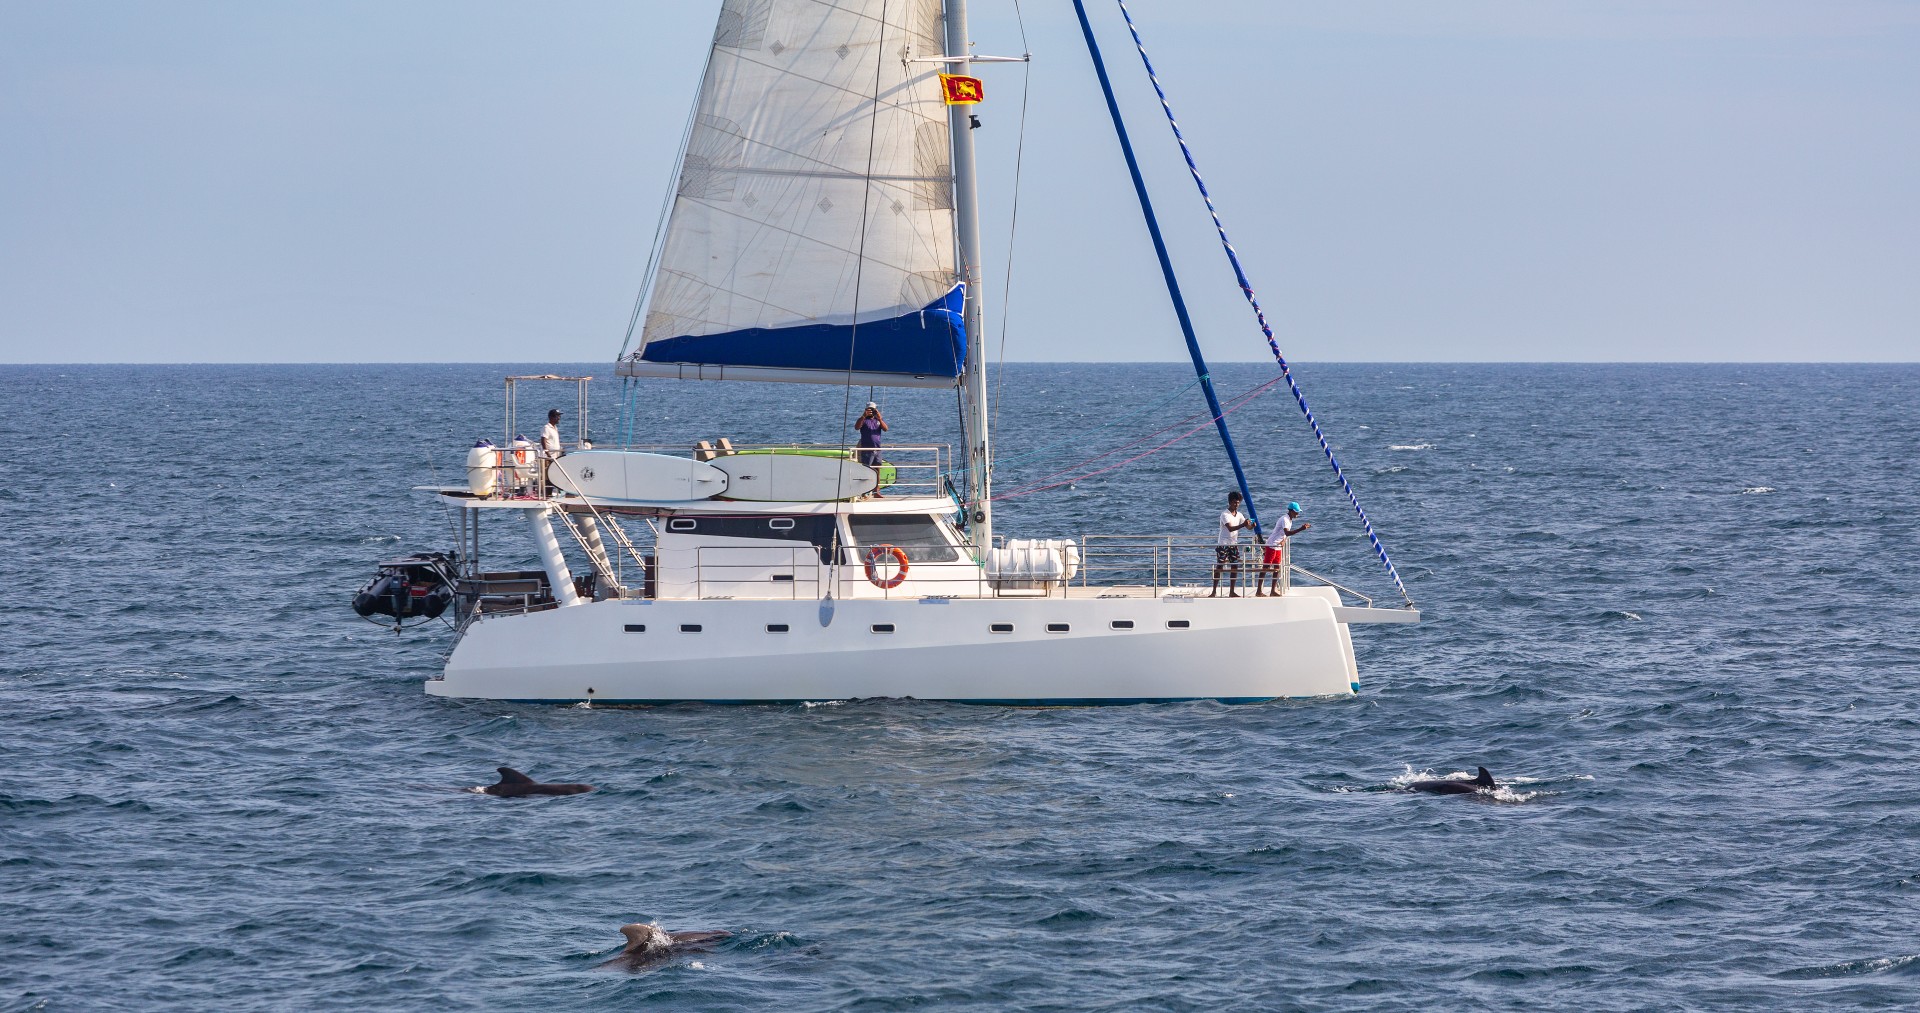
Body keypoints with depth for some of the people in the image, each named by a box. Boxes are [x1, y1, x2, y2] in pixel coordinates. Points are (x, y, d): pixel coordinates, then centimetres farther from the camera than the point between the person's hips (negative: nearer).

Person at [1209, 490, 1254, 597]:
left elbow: (1247, 526, 4)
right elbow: (1230, 528, -26)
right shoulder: (1225, 514, -13)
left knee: (1235, 567, 3)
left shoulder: (1239, 515, 9)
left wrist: (1252, 525, -20)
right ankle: (1214, 591, -4)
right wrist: (1243, 525, -39)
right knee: (1219, 567, -6)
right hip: (1223, 544, -6)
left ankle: (1232, 592, 8)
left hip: (1234, 544, 6)